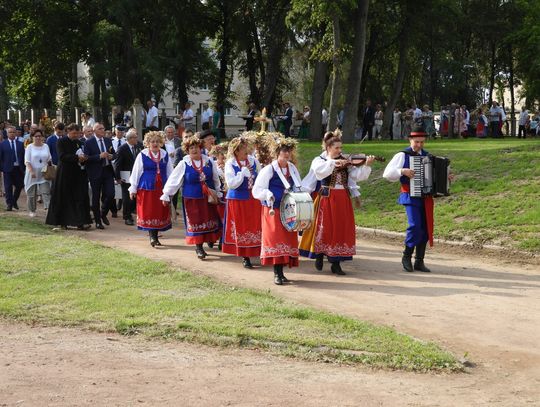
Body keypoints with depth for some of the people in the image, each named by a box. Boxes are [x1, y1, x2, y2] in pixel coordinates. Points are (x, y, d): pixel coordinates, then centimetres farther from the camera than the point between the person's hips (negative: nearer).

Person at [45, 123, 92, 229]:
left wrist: (83, 159, -8)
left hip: (77, 174, 4)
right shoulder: (61, 142, -3)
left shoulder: (78, 142, 12)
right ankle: (62, 222, 14)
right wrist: (77, 157, -25)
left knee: (80, 197, -6)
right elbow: (62, 156, -15)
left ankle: (81, 222, -11)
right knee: (64, 198, 3)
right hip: (65, 174, -4)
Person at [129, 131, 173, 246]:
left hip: (161, 188, 3)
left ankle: (155, 236, 16)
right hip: (147, 188, -3)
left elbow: (170, 173, 12)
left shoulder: (165, 155, 6)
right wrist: (133, 189, 1)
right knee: (148, 213, -5)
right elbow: (135, 172, 1)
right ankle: (152, 236, -2)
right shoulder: (142, 155, -3)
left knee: (160, 213, 5)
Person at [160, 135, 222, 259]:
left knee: (208, 221, 6)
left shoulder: (209, 162, 0)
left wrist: (217, 193, 16)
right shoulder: (184, 164, -6)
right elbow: (173, 180, -3)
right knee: (195, 222, 0)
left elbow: (215, 179, 11)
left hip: (208, 197, 2)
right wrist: (166, 195, -3)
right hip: (192, 199, -2)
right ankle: (198, 247, 8)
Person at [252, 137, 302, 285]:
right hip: (273, 211, -6)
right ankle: (277, 274, -4)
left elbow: (298, 187, 23)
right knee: (275, 239, -8)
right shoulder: (268, 170, -8)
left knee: (288, 240, 6)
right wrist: (268, 195, -27)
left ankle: (281, 272, 15)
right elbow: (257, 190, -10)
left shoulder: (293, 169, 10)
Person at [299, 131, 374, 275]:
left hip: (343, 199, 3)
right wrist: (333, 162, -31)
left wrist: (366, 165, -16)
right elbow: (319, 171, -23)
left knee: (341, 229, 2)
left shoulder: (345, 162, 8)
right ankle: (319, 256, 25)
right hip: (326, 198, -3)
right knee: (324, 228, 2)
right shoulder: (319, 160, 0)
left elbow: (357, 175, -2)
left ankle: (336, 263, 8)